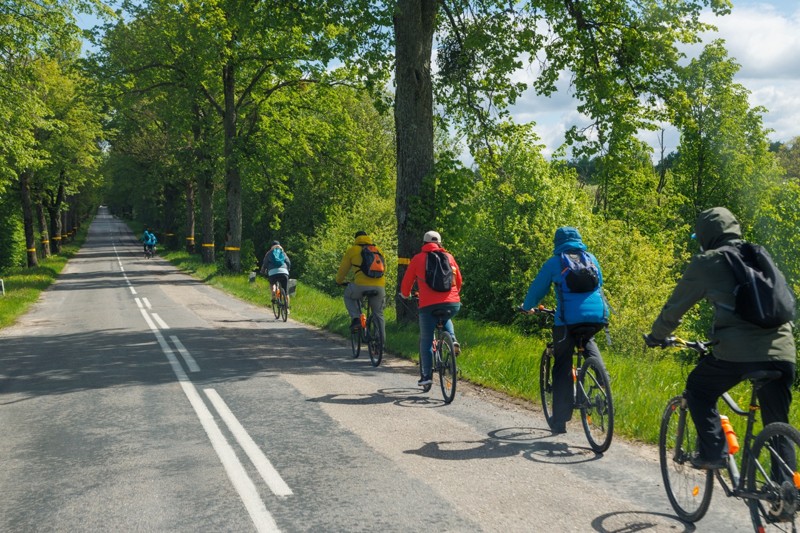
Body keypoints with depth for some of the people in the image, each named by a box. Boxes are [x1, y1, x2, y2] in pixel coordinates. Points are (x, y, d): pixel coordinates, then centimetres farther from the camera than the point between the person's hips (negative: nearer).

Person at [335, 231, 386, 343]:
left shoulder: (353, 250, 11)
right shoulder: (378, 250, 21)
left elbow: (343, 269, 18)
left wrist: (339, 281, 36)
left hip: (361, 286, -3)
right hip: (380, 287, 3)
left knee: (348, 295, 28)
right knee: (378, 315, 17)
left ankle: (356, 318, 9)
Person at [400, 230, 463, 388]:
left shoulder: (418, 259, 7)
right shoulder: (449, 256, 14)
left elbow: (407, 281, 14)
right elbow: (459, 280, 21)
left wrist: (405, 295, 35)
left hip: (429, 305, -3)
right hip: (453, 304, 3)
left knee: (426, 340, 8)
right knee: (446, 319, 36)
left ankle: (426, 376, 6)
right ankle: (452, 340, 10)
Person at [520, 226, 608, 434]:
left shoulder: (554, 262, 8)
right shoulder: (591, 259, 18)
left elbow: (537, 288, 16)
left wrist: (527, 307, 35)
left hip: (569, 318, -3)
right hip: (598, 316, 4)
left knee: (562, 369, 8)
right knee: (587, 340, 37)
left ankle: (559, 421, 8)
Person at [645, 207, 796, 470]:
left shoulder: (706, 262, 5)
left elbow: (675, 307, 11)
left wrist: (655, 336, 29)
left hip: (737, 351, -5)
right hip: (782, 350, 5)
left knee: (698, 390, 20)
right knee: (778, 425, 14)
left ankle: (713, 452, 10)